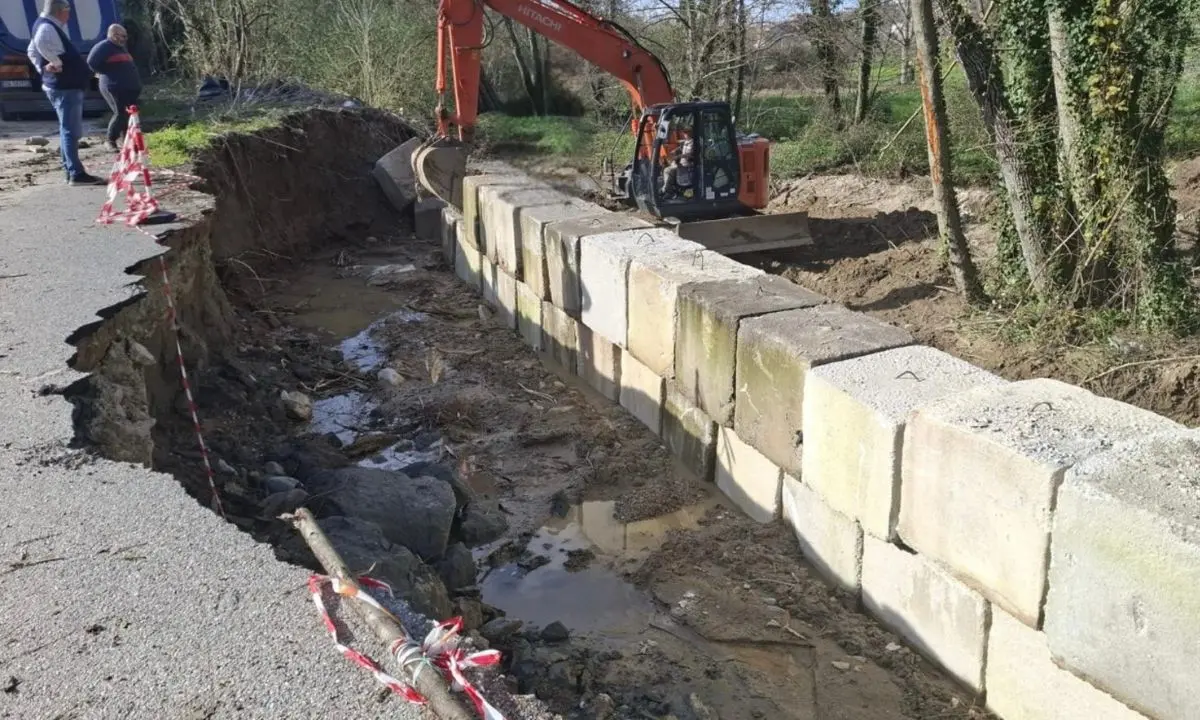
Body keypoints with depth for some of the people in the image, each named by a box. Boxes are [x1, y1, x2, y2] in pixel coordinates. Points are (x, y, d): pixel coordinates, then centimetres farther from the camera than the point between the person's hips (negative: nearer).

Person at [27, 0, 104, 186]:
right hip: (65, 87, -10)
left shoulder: (47, 26, 18)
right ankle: (76, 174, -13)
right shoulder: (48, 28, -13)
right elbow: (41, 43, -36)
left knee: (69, 130, 15)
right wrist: (57, 63, -24)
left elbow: (33, 51, 29)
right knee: (70, 130, -11)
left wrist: (43, 68, 14)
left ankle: (70, 170, 20)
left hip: (66, 85, 10)